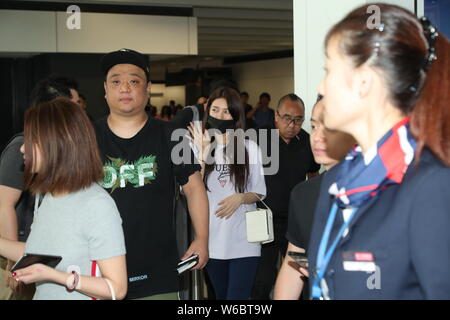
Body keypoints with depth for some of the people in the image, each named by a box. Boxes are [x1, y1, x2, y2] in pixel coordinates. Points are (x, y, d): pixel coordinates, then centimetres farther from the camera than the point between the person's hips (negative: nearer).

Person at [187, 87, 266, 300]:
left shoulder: (249, 147, 0)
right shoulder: (199, 145, 3)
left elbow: (259, 193, 5)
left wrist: (241, 198, -15)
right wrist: (204, 152, -15)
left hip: (243, 241, -2)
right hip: (212, 240, 2)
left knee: (237, 296, -10)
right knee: (221, 296, 17)